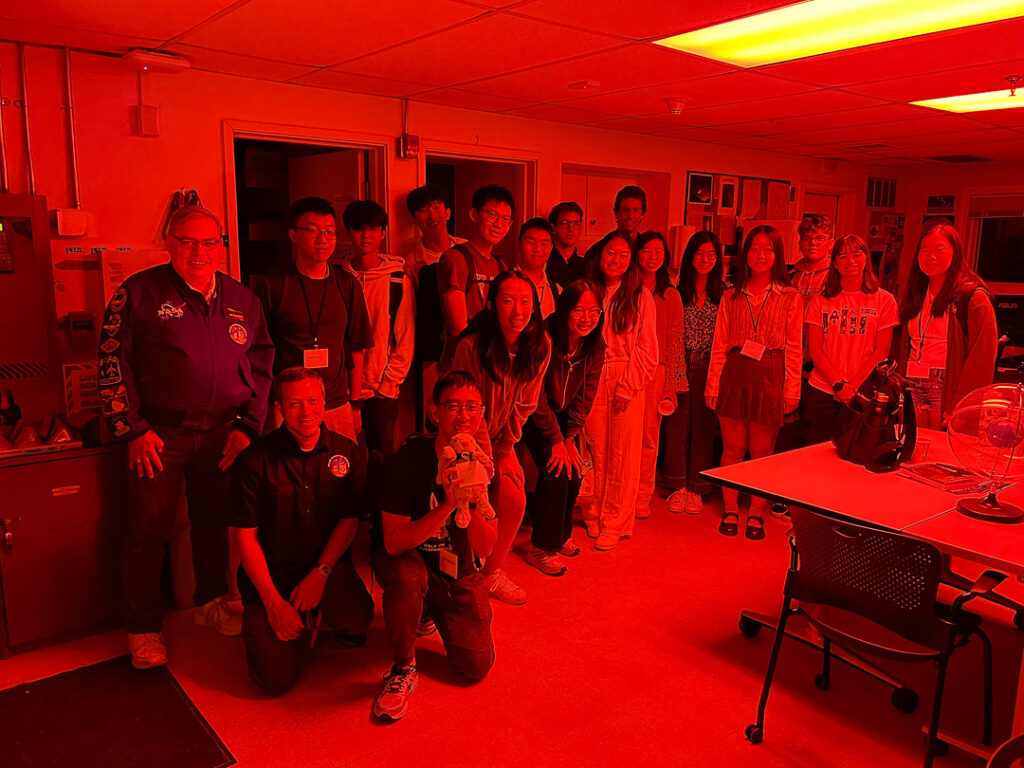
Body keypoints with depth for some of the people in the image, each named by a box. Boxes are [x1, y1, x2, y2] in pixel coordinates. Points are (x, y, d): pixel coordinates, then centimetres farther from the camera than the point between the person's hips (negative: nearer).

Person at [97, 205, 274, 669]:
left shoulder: (241, 300, 9)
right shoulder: (140, 292, -3)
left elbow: (262, 364, 12)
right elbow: (112, 362, -3)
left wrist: (248, 425, 5)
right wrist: (132, 429, -7)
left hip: (222, 431, 3)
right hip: (160, 434, -3)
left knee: (214, 523, 14)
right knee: (149, 531, 3)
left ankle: (212, 601, 35)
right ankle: (142, 630, 19)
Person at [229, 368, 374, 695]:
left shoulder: (345, 451, -1)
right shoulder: (256, 459, -9)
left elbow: (349, 520, 2)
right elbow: (244, 535, -6)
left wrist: (320, 573, -11)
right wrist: (272, 600, -12)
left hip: (328, 563, 2)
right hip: (272, 571, -2)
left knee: (358, 618, -28)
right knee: (276, 678, -14)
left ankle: (325, 615, 9)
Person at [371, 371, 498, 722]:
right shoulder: (408, 459, -21)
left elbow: (483, 550, -14)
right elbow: (394, 542, -25)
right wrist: (446, 507, -37)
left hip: (459, 571, 4)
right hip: (405, 558, -3)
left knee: (477, 667, -6)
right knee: (407, 575, -39)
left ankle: (436, 611, 26)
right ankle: (403, 667, -11)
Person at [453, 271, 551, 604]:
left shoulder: (539, 346, -12)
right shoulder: (472, 346, -25)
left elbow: (524, 405, 0)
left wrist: (506, 448, -3)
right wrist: (489, 459, -13)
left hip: (501, 438, 4)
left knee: (515, 500, -7)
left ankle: (491, 572, 16)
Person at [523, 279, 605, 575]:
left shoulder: (595, 346, -13)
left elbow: (585, 396, -5)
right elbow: (536, 397, -23)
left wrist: (571, 438, -11)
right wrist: (556, 441, -20)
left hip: (564, 414, 5)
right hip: (532, 415, -5)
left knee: (575, 471, -2)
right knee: (556, 470, -16)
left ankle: (560, 534, 23)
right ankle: (541, 548, -2)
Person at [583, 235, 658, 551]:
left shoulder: (641, 297, 0)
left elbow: (647, 350, -2)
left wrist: (627, 386, -8)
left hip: (627, 381, -2)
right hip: (593, 379, 2)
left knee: (622, 453, 2)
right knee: (595, 450, 4)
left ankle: (615, 523, 12)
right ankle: (594, 514, 20)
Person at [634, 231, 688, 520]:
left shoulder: (671, 296, 9)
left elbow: (675, 341, 7)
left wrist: (671, 386, 1)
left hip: (655, 371, 1)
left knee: (649, 434, 3)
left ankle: (642, 495, 15)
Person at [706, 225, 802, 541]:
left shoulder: (790, 298, 4)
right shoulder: (731, 297, 9)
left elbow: (794, 349, 3)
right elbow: (719, 345, 9)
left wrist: (792, 390, -1)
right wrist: (713, 385, 4)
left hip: (769, 378, -1)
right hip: (734, 376, 2)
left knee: (762, 451, 4)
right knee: (732, 447, 4)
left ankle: (756, 514, 18)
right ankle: (730, 511, 18)